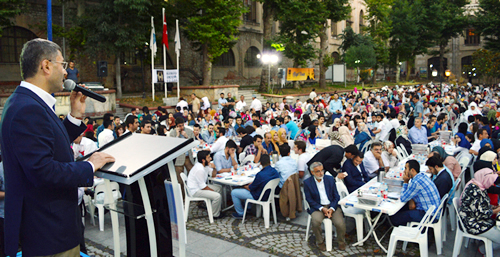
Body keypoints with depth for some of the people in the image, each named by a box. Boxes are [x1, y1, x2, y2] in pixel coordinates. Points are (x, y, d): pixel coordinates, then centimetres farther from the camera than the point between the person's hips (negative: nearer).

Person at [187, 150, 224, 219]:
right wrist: (212, 190, -7)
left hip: (200, 186, 11)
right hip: (195, 190, -11)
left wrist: (213, 168, -10)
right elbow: (203, 187, -23)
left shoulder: (205, 165, 1)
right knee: (217, 196, -22)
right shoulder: (199, 170, -28)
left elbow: (213, 175, 11)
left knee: (219, 188, 16)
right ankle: (215, 215, -2)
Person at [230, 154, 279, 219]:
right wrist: (251, 183, 3)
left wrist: (244, 186, 4)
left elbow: (250, 188, -17)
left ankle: (241, 214, 16)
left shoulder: (260, 175, -33)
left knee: (233, 193, 3)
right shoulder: (275, 171, -9)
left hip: (257, 197, -8)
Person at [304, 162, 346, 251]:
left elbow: (336, 196, 5)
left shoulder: (330, 179, 4)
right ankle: (320, 242, -4)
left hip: (332, 206, 1)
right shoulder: (307, 182, -2)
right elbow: (309, 200, -4)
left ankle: (341, 242, 9)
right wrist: (322, 209, -17)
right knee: (315, 221, -32)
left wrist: (331, 209, -12)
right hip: (317, 207, -1)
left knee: (340, 223, -23)